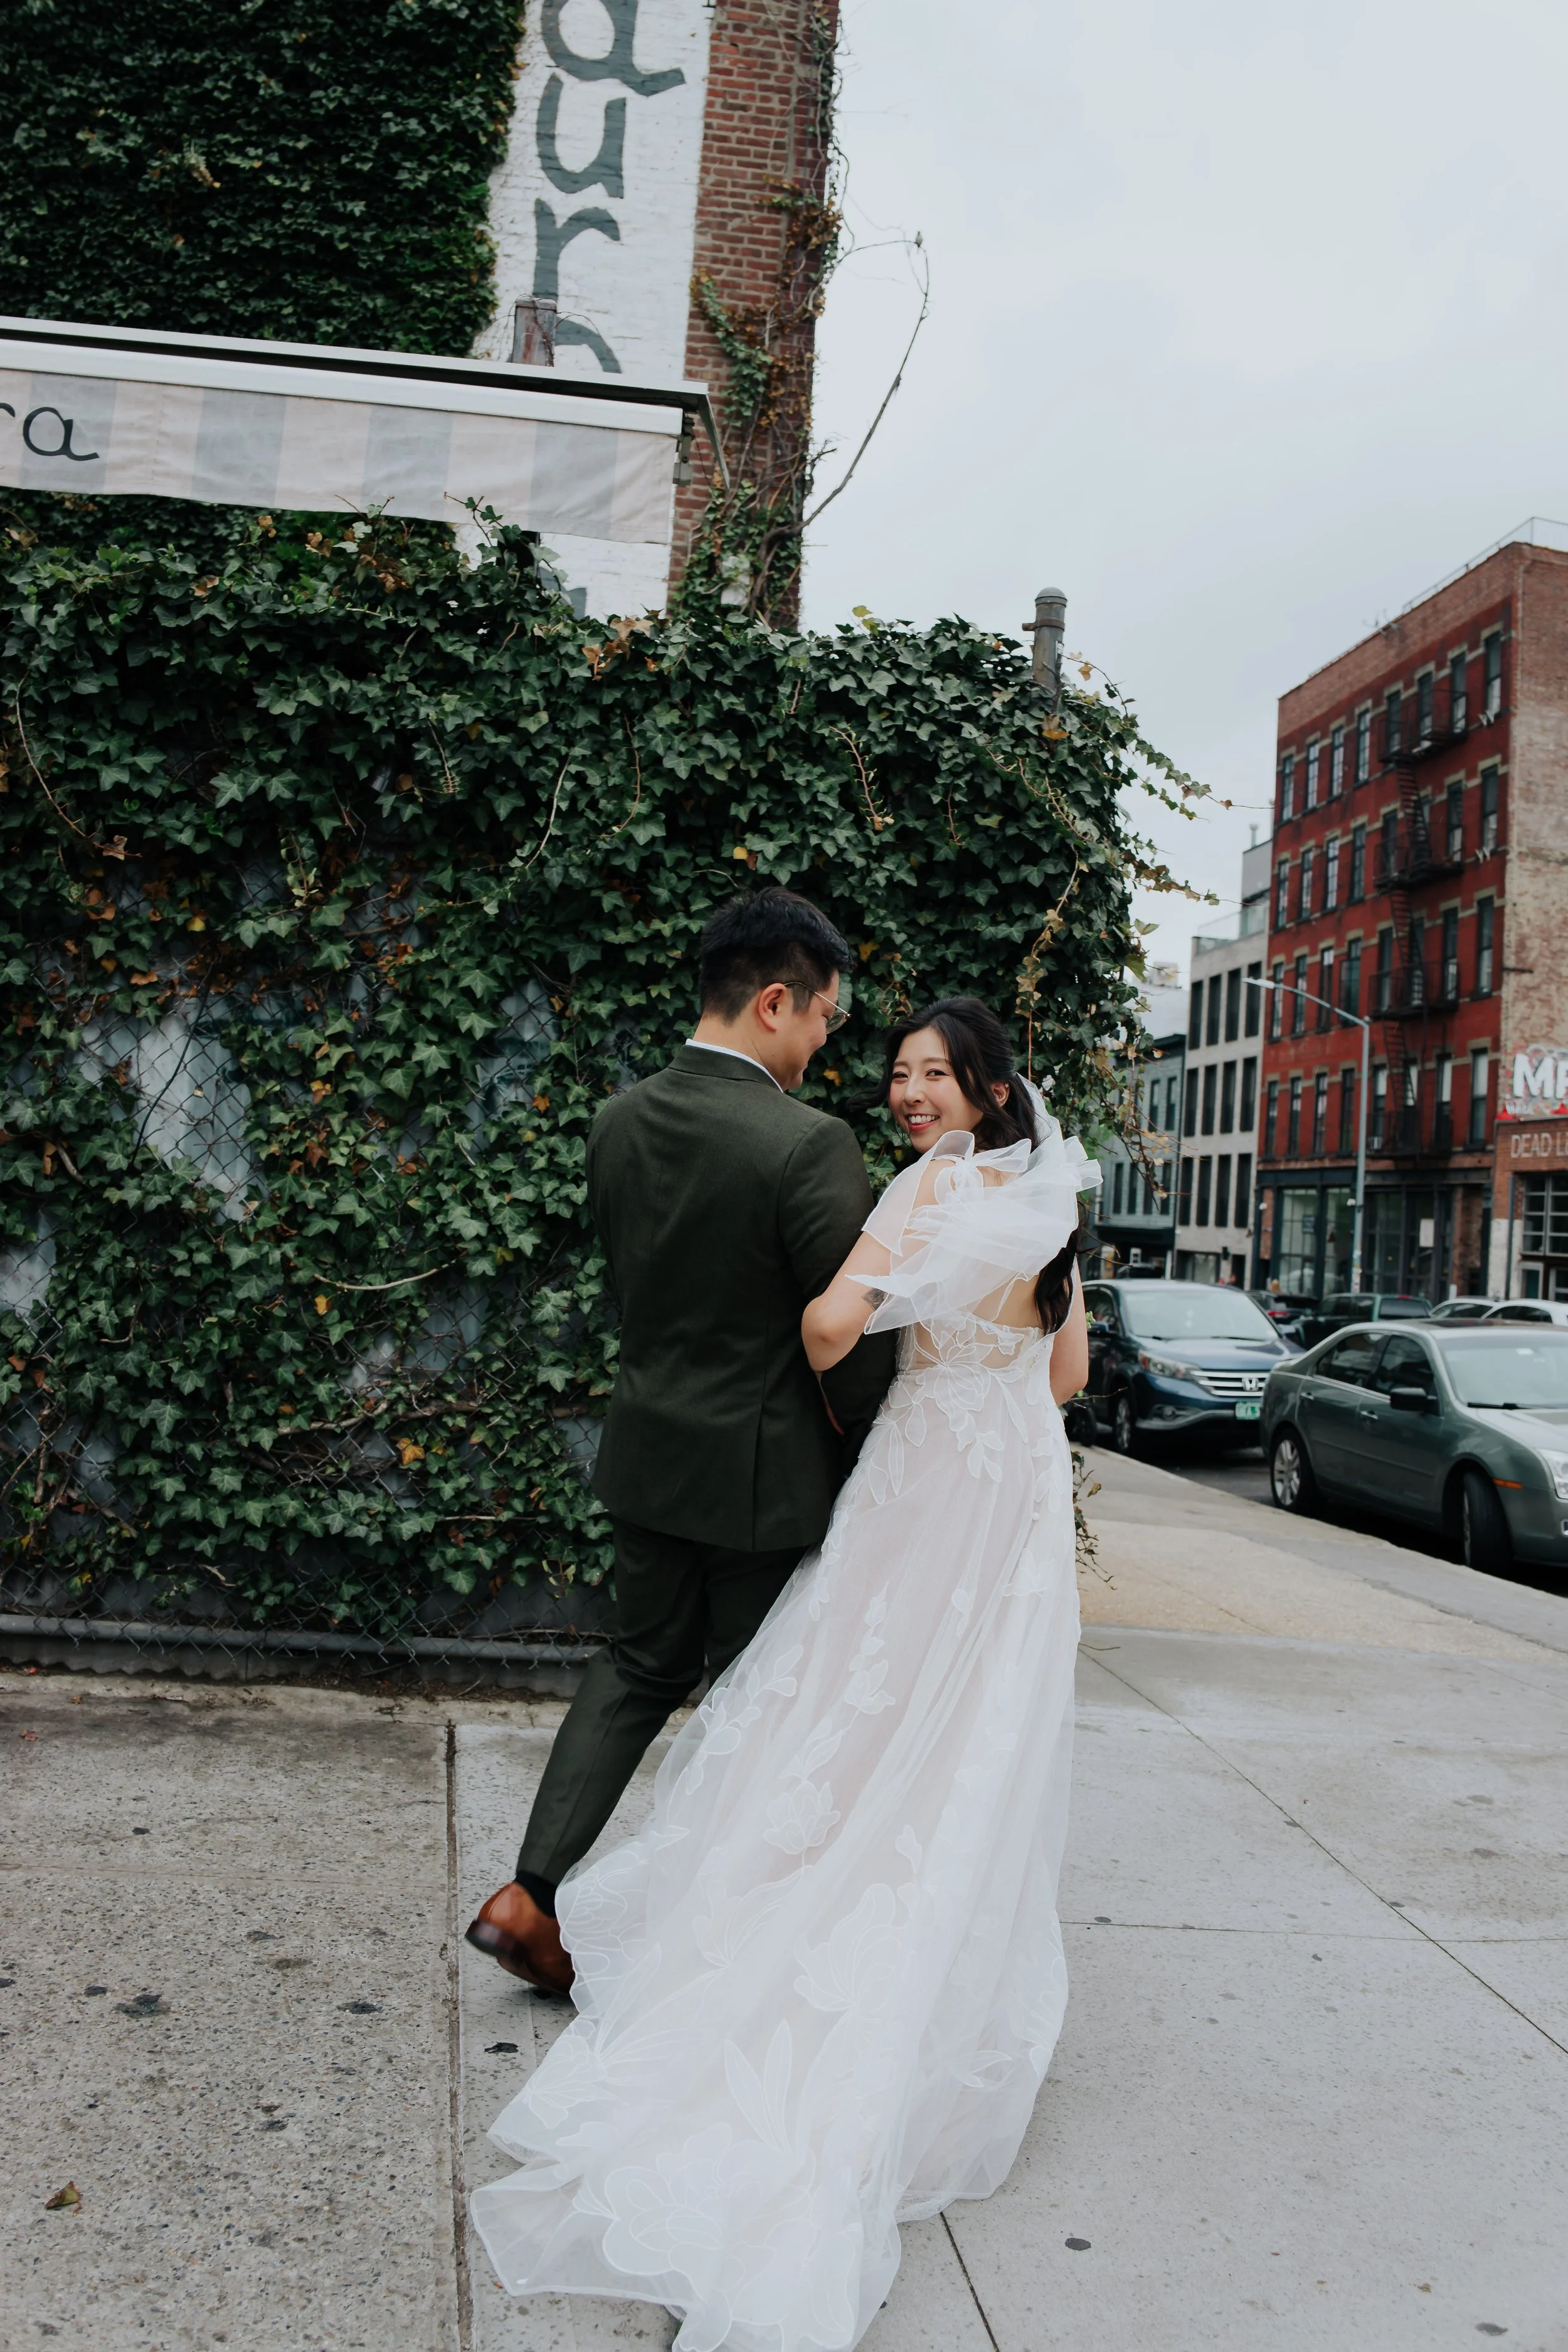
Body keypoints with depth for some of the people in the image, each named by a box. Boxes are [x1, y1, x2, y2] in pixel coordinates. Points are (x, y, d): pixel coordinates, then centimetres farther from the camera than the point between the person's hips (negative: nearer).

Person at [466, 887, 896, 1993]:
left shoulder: (619, 1123, -1)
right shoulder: (809, 1144, -22)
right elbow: (852, 1331, -17)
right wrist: (868, 1452, 0)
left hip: (651, 1447, 6)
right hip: (765, 1467, -6)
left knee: (639, 1663, 21)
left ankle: (533, 1892, 16)